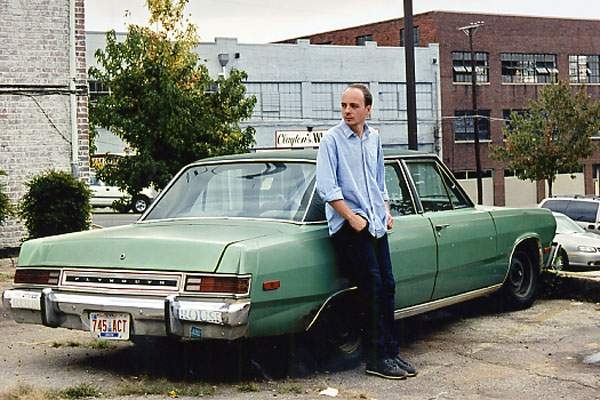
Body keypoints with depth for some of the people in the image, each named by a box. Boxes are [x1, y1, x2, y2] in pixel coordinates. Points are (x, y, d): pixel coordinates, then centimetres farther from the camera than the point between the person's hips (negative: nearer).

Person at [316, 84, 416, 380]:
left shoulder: (373, 139, 13)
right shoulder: (332, 140, -7)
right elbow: (326, 188, -14)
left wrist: (386, 212, 15)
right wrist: (351, 217, -17)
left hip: (376, 224, 7)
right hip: (348, 225, -7)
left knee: (386, 287, 7)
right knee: (372, 287, -9)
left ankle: (391, 352, 15)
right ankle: (377, 358, -3)